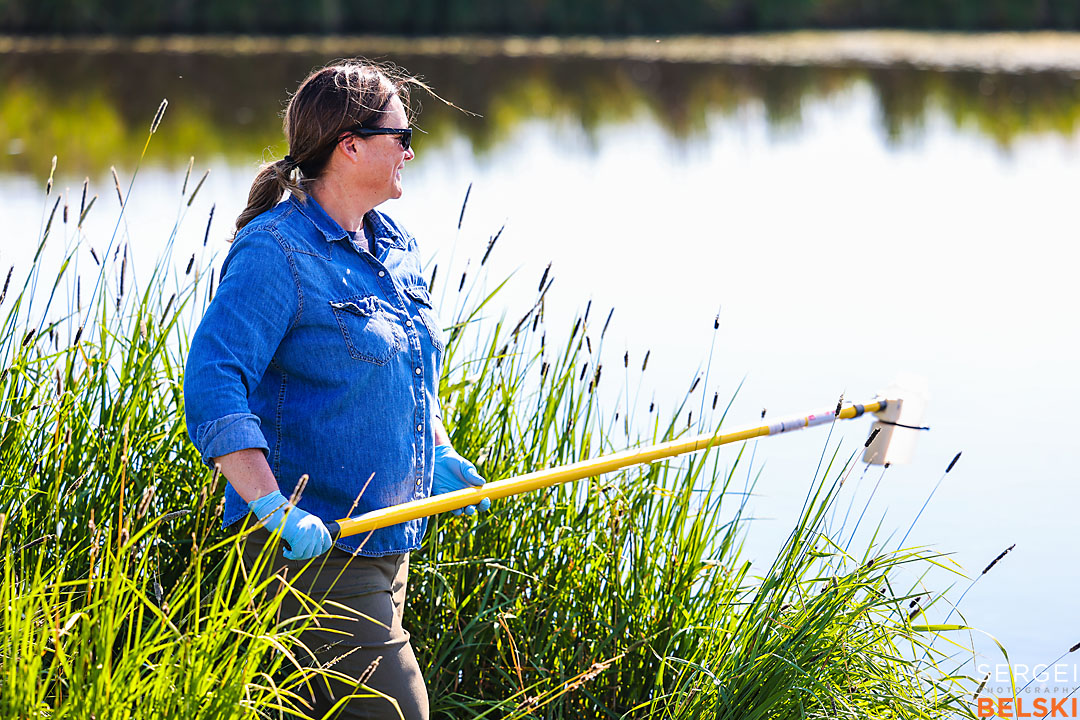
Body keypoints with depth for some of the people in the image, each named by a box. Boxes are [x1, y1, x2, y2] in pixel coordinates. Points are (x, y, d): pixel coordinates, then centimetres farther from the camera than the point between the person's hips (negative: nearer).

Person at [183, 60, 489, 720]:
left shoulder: (396, 246, 12)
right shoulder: (277, 253, -16)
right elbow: (212, 384, -25)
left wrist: (441, 454, 17)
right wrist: (273, 508, -32)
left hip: (385, 538, 9)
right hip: (311, 543, -9)